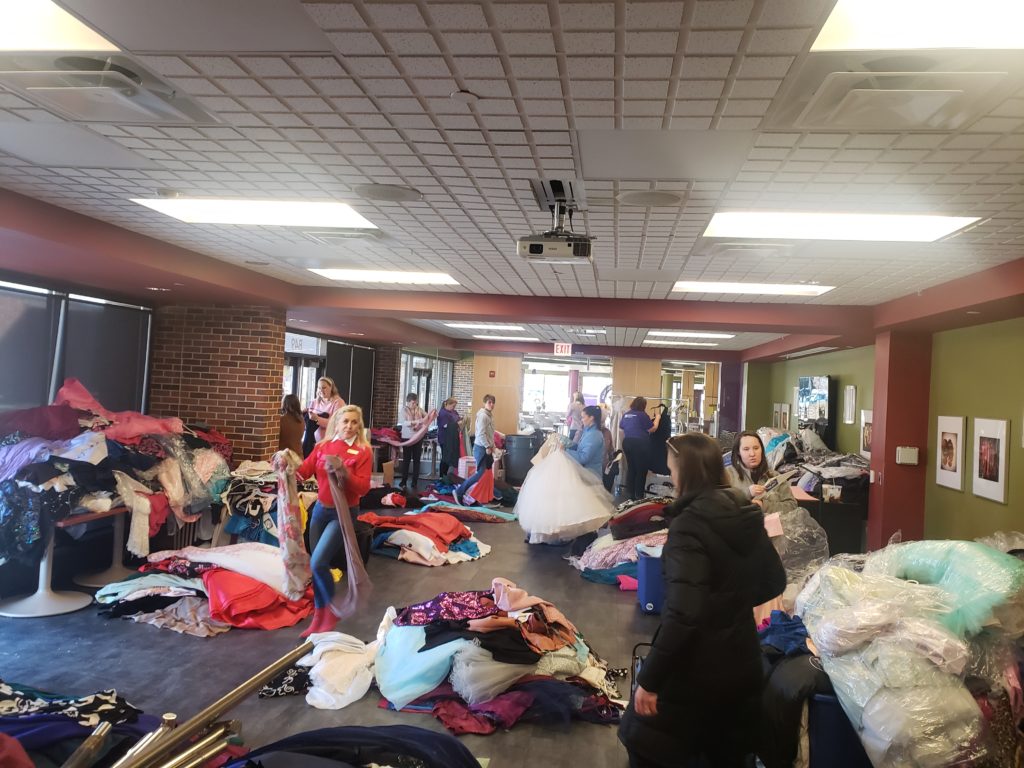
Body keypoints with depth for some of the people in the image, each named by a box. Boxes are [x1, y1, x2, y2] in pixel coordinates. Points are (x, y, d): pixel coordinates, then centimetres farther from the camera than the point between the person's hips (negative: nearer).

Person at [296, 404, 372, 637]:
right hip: (320, 509, 5)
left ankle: (332, 611, 7)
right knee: (315, 564, 7)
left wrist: (344, 472, -29)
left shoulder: (363, 451, -9)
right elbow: (303, 472, 0)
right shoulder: (323, 446, 4)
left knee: (318, 562, -15)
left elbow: (363, 488, -15)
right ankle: (318, 617, 22)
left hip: (344, 513, -5)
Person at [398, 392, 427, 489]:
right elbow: (404, 423, -19)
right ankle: (403, 480, 15)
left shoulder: (419, 409, 1)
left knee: (416, 460, 5)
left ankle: (415, 482, 11)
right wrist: (416, 421, -31)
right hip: (407, 437, -2)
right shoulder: (404, 410, -6)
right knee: (406, 459, 5)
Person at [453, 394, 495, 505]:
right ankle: (459, 492, -6)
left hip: (487, 447, 10)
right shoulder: (483, 415, -16)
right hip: (481, 447, -10)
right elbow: (481, 433, -22)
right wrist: (487, 446, -21)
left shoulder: (490, 415, 14)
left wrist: (491, 445, 11)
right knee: (480, 473, -11)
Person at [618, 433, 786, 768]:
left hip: (695, 667, -7)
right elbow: (774, 583, 12)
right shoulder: (746, 515, 0)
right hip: (742, 659, 7)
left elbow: (683, 614, -29)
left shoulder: (689, 525, -24)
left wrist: (649, 677, -22)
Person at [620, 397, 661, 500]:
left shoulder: (625, 415, 8)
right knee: (641, 470, 3)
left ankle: (630, 494, 17)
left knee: (630, 468, 14)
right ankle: (639, 495, 6)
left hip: (627, 443, 7)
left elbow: (621, 429, 17)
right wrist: (657, 418, 10)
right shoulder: (642, 415, -12)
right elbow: (652, 429, -5)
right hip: (640, 443, -6)